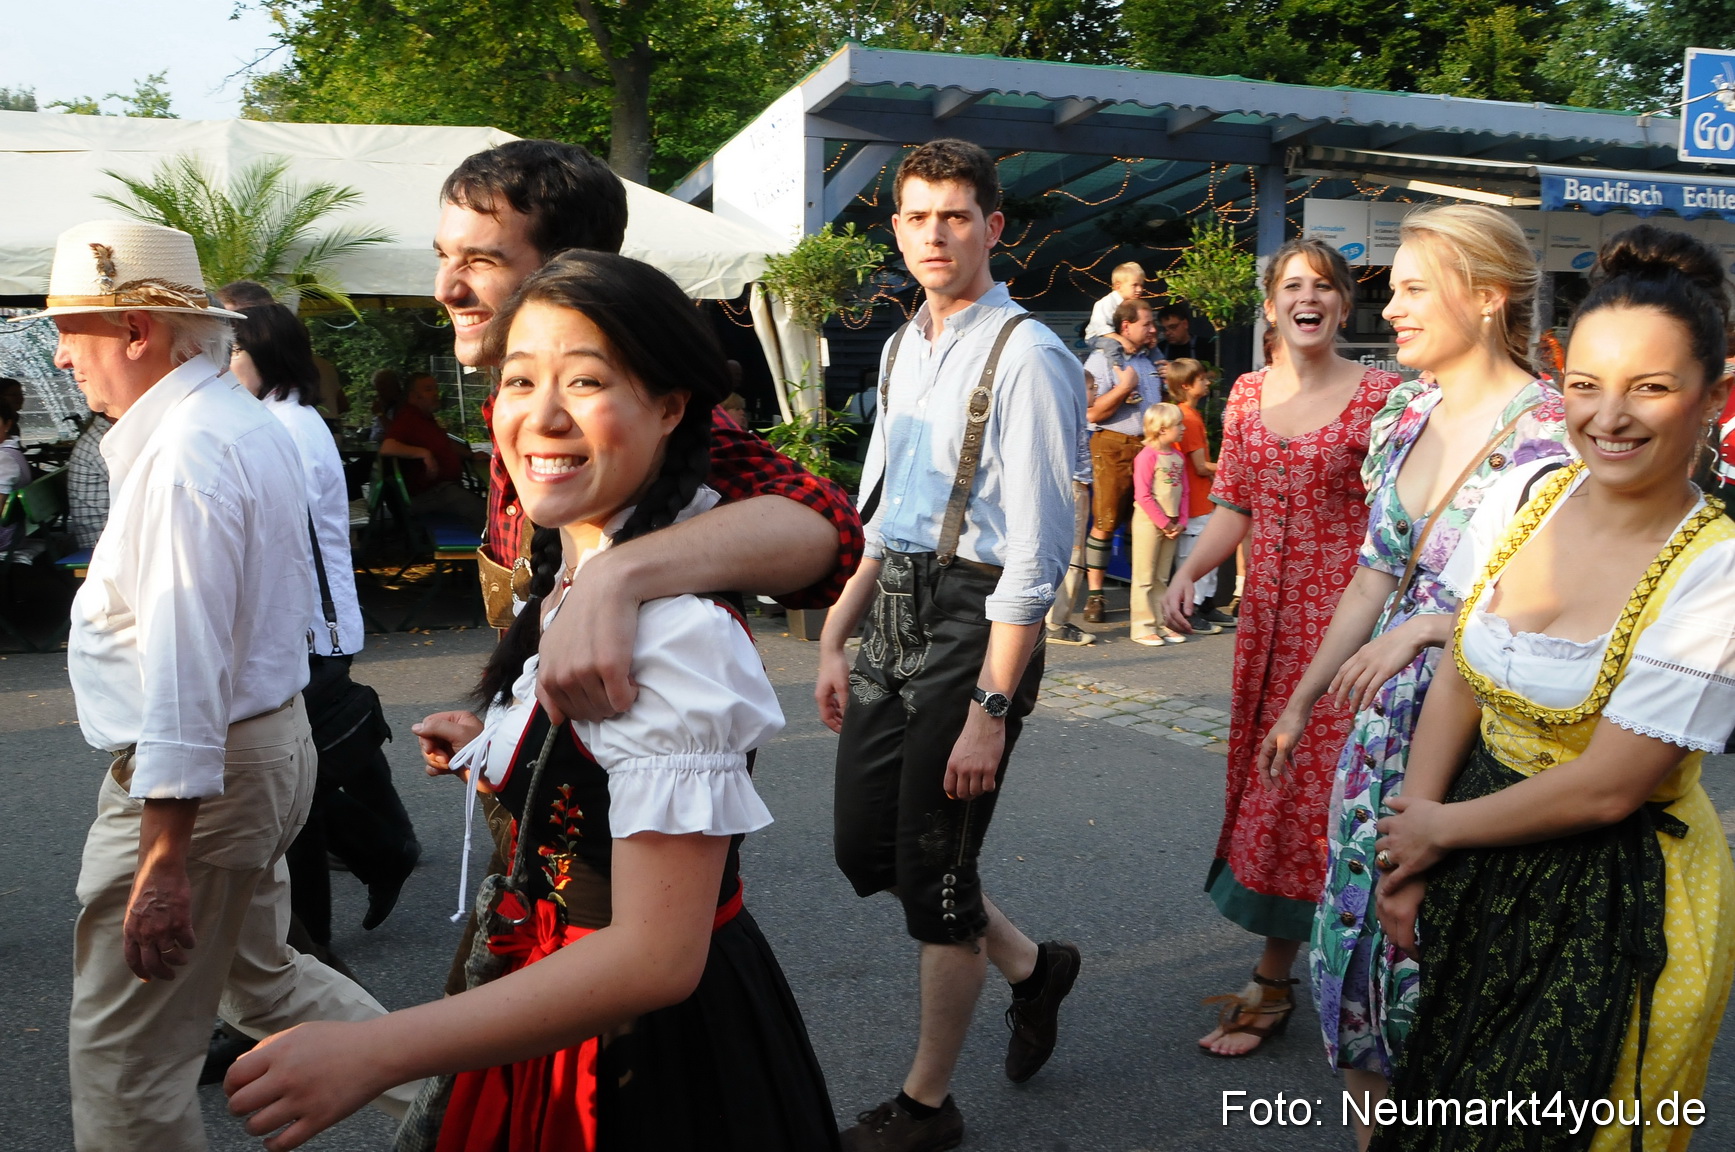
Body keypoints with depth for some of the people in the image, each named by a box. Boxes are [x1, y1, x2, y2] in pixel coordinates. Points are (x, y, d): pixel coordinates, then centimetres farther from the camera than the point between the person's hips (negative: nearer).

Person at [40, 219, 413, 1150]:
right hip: (269, 736, 11)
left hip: (195, 774, -10)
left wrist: (163, 856, -29)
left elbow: (186, 661, -28)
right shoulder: (248, 424, 10)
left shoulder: (183, 453, -22)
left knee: (123, 1055, 3)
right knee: (259, 975, 25)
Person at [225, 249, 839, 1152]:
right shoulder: (570, 574, 0)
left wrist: (370, 1053, -32)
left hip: (655, 1050, -8)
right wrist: (492, 749, 11)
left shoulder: (678, 621, -29)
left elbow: (655, 956, -31)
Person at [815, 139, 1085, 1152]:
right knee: (865, 846, 16)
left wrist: (991, 708, -20)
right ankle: (1032, 966, 40)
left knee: (935, 872, 3)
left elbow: (1034, 556, -18)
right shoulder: (905, 348, 12)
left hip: (974, 624, -8)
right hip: (892, 617, 8)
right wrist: (835, 641, 17)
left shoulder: (1026, 359, -14)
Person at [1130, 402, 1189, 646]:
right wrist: (1164, 524, -15)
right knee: (1145, 578, -1)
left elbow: (1185, 491, 12)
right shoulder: (1147, 456, -13)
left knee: (1162, 578, 13)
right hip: (1148, 522, -7)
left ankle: (1161, 624, 20)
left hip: (1171, 524, 7)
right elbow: (1143, 496, -17)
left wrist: (1180, 522, 0)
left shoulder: (1177, 457, 9)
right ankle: (1142, 628, 3)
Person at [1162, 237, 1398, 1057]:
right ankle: (1275, 978, 29)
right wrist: (1186, 575, -3)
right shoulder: (1248, 395, 9)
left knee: (1313, 791, -2)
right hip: (1268, 614, 5)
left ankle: (1272, 985, 10)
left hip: (1345, 614, -5)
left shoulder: (1379, 396, -7)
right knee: (1265, 788, 12)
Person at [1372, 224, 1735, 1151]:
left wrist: (1440, 829, -8)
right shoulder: (1523, 495, -5)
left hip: (1615, 905, -5)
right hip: (1478, 876, 5)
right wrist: (1410, 855, -3)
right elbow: (1458, 682, 1)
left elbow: (1608, 787, -19)